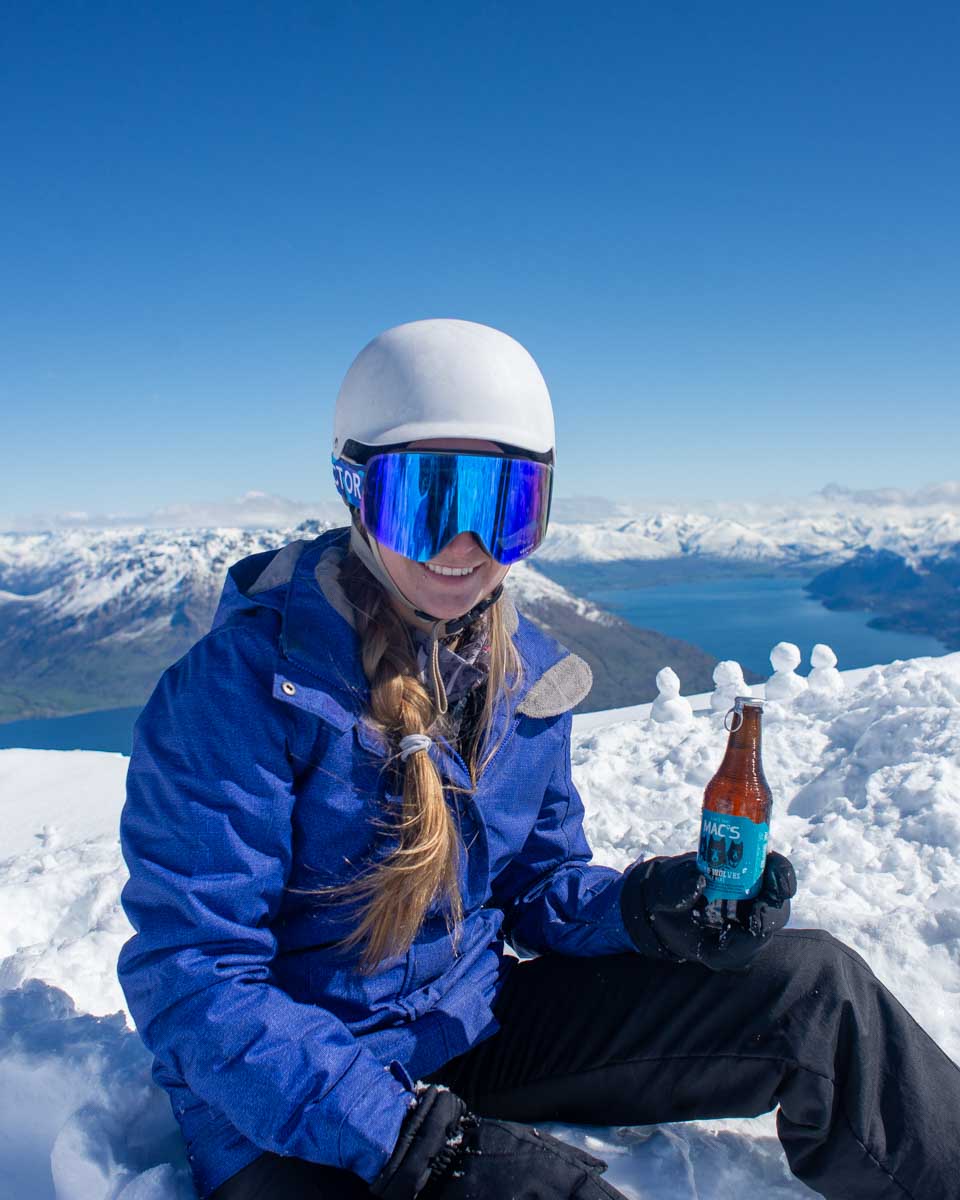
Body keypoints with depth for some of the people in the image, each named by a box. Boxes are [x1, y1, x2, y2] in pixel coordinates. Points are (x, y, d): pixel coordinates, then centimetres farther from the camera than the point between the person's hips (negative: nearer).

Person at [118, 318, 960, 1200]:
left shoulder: (525, 674, -2)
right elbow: (193, 982, -22)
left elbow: (538, 881, 9)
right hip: (292, 1112, -4)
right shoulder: (248, 681, -22)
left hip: (479, 1022, 5)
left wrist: (643, 908, -13)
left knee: (818, 989, -5)